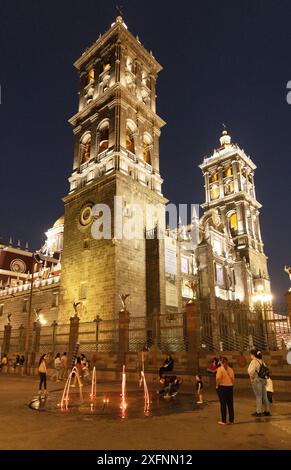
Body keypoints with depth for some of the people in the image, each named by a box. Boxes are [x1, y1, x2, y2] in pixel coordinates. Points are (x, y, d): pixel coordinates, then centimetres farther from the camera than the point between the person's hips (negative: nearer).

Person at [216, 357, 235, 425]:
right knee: (230, 404, 11)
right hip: (230, 387, 4)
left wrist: (217, 385, -7)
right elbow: (233, 378, 3)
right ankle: (231, 420, 17)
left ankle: (223, 420, 7)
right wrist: (231, 385, 14)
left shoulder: (220, 369, -10)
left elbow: (218, 378, -20)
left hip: (222, 387, -4)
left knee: (223, 404, 2)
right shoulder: (230, 369, 4)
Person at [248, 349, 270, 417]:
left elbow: (251, 371, -27)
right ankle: (267, 411, 23)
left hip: (257, 380, -8)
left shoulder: (254, 361, -16)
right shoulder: (261, 361, 9)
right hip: (263, 380, 8)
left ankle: (258, 412, 7)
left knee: (258, 396, 0)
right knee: (264, 396, 14)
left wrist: (252, 377, -10)